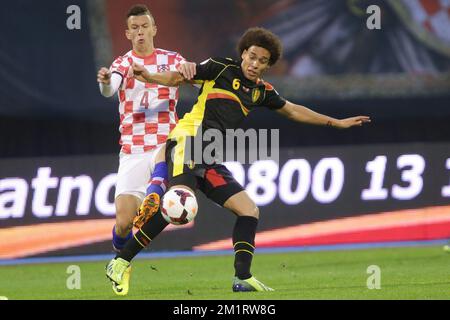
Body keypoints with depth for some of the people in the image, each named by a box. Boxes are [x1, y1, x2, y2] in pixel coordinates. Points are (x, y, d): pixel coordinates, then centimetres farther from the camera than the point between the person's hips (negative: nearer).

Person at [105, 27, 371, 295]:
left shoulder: (262, 91, 19)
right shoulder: (221, 68, 2)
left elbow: (293, 111, 33)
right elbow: (178, 77, 1)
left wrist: (336, 123, 38)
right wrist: (148, 77, -18)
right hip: (188, 141, -8)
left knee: (249, 211, 0)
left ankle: (243, 278, 2)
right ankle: (121, 263, -25)